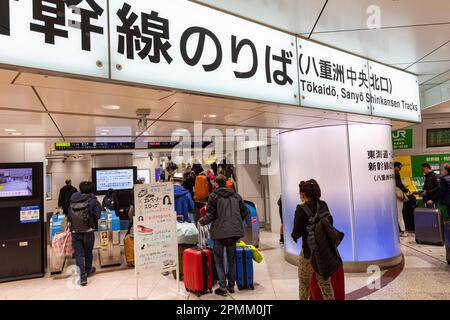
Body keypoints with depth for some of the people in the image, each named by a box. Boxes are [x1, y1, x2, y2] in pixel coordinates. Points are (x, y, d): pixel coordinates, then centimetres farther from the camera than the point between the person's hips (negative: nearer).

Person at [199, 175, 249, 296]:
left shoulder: (214, 196, -5)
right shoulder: (236, 195, 9)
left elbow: (210, 216, -9)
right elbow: (244, 212, 9)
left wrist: (201, 221, 10)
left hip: (220, 232, -4)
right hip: (234, 231, 4)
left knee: (219, 259, 9)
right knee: (231, 258, 17)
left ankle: (222, 286, 6)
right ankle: (231, 285, 24)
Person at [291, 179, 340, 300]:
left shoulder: (301, 209, -15)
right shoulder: (323, 205, 0)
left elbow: (297, 233, -15)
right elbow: (330, 223, 9)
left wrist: (293, 235, 6)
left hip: (309, 251, -5)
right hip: (325, 249, 5)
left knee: (304, 284, 16)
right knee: (325, 283, 16)